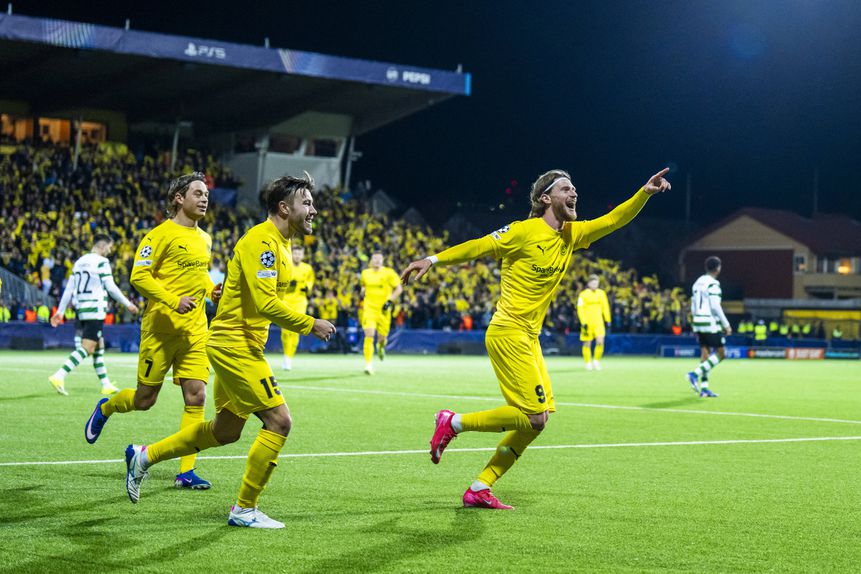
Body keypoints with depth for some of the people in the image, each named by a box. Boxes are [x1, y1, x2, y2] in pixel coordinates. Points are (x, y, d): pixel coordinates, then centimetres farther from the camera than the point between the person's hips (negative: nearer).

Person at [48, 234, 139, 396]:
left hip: (81, 310, 9)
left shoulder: (79, 261, 14)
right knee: (87, 348, -13)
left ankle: (106, 385, 17)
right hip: (96, 311, -9)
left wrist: (60, 311, 16)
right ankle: (59, 376, -24)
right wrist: (128, 304, -1)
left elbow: (69, 288, 14)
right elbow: (111, 288, -10)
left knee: (99, 347, 14)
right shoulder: (101, 262, -8)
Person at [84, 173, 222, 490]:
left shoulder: (205, 239, 14)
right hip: (162, 327, -6)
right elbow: (139, 276, -14)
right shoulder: (162, 234, -9)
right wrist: (173, 300, -23)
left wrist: (211, 290, 8)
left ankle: (186, 470, 0)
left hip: (195, 329, 6)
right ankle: (105, 409, 37)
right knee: (144, 400, 3)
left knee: (196, 397, -5)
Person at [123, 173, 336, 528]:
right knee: (279, 421, -10)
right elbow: (266, 304, -26)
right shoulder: (261, 241, -18)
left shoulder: (279, 243, 14)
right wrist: (310, 325, -19)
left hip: (243, 347, 10)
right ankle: (244, 510, 0)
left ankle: (144, 457, 29)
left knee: (225, 430, 16)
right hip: (235, 343, -10)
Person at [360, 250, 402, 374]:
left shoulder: (388, 273, -4)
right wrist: (362, 293, 9)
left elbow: (399, 288, -2)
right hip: (369, 308, 1)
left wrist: (390, 301, -12)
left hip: (383, 309, -1)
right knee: (369, 335, -16)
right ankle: (368, 364, -16)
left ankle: (381, 346, 49)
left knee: (382, 337, 9)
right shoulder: (365, 273, 7)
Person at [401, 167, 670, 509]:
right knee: (533, 418, -14)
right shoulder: (525, 231, -9)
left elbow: (614, 220, 15)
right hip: (508, 334, -9)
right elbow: (479, 247, -11)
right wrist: (433, 260, -19)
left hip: (529, 339, 9)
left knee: (538, 420, 4)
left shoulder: (572, 235, 12)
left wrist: (646, 192, 2)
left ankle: (480, 489, 8)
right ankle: (453, 423, 1)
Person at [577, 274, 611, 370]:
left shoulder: (601, 293, 9)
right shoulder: (583, 294, -3)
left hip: (599, 322, 2)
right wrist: (583, 322, -12)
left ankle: (597, 360, 6)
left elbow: (605, 307, 15)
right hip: (587, 322, -2)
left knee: (600, 341, -13)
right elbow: (580, 309, -5)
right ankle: (588, 362, 18)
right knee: (587, 343, 3)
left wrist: (608, 320, 10)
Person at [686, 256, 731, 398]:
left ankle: (704, 387, 4)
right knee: (720, 354, -3)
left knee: (705, 353, 9)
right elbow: (715, 306, -17)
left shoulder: (698, 282, 13)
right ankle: (695, 373, -16)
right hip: (711, 323, -8)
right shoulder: (713, 283, -12)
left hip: (698, 322, 8)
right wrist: (726, 325, -11)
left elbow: (693, 307, 17)